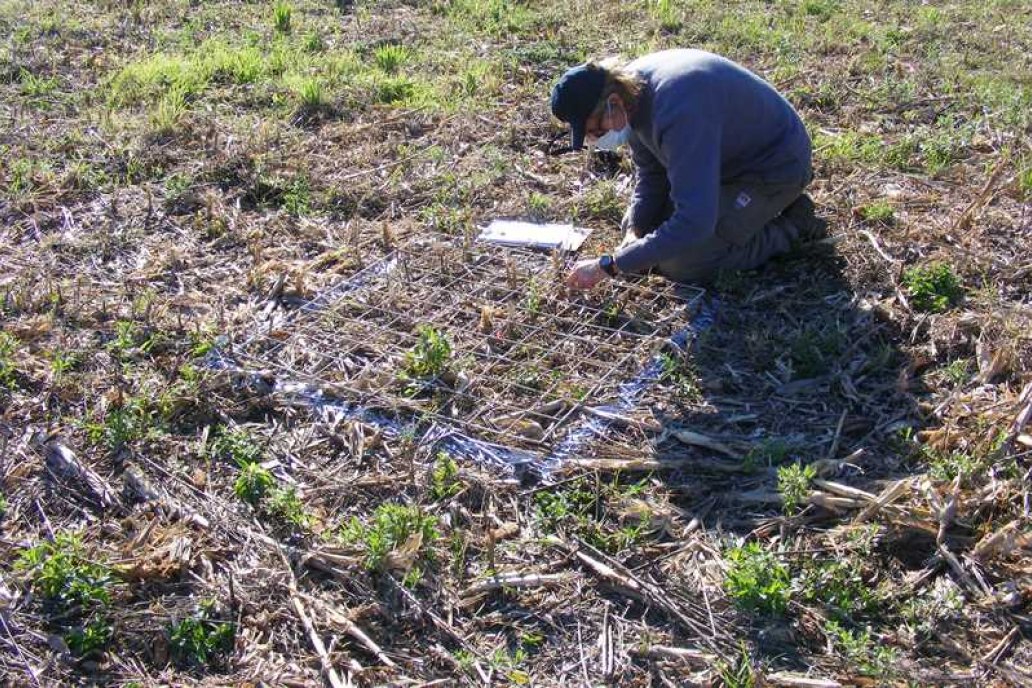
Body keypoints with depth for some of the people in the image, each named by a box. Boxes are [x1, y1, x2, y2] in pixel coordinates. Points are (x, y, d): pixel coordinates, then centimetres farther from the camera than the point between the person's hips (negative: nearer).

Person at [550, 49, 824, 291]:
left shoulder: (678, 112, -39)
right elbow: (650, 174, 3)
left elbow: (693, 223, -41)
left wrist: (608, 266, -37)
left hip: (775, 167, -9)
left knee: (681, 265, -18)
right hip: (726, 155, 9)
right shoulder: (629, 87, -11)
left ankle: (791, 226, 0)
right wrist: (634, 232, -15)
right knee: (640, 223, 9)